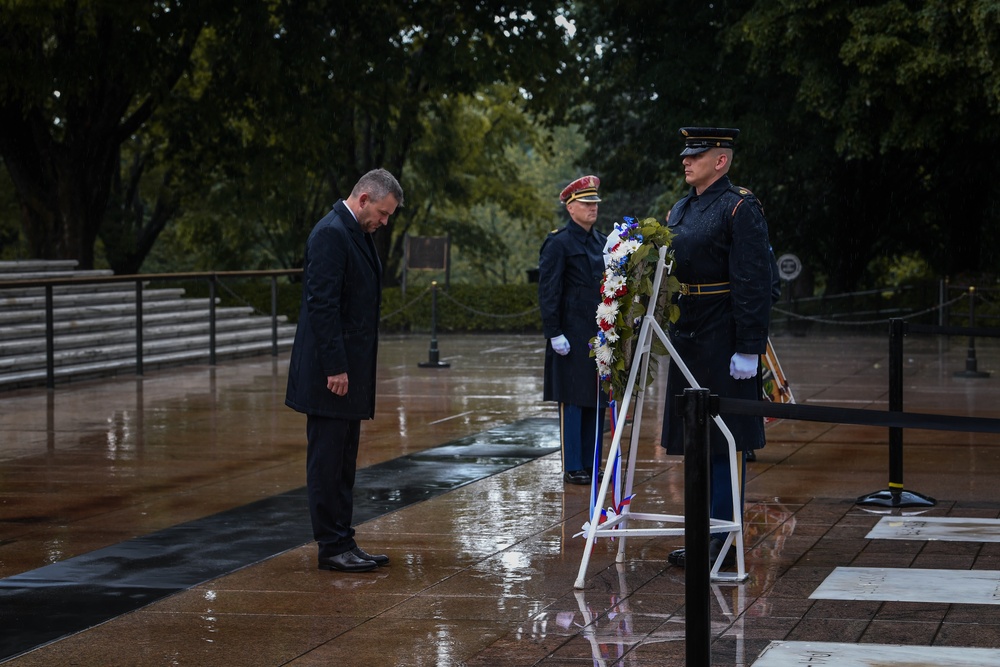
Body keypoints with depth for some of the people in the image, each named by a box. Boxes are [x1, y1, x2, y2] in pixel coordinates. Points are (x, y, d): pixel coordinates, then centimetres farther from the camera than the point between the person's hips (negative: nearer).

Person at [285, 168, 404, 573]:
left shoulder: (356, 234, 16)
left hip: (350, 369, 10)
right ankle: (332, 547, 1)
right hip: (331, 370, -10)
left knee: (343, 460, 13)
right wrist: (335, 368, -22)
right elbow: (322, 305, -21)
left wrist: (349, 368, 18)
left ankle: (342, 541, 18)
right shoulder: (331, 234, -15)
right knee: (327, 460, -3)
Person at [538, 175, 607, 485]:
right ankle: (572, 468, 3)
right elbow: (548, 292, -12)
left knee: (596, 401, 9)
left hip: (600, 334, 7)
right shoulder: (559, 243, -8)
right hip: (573, 337, -7)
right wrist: (554, 333, -16)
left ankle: (591, 464, 16)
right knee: (573, 401, -3)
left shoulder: (602, 243, 14)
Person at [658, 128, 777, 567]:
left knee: (726, 443, -3)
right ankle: (702, 535, 19)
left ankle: (725, 538, 2)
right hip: (687, 339, 8)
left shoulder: (741, 208, -10)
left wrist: (748, 349, -19)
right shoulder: (679, 211, 15)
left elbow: (754, 283, -15)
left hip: (724, 343, -8)